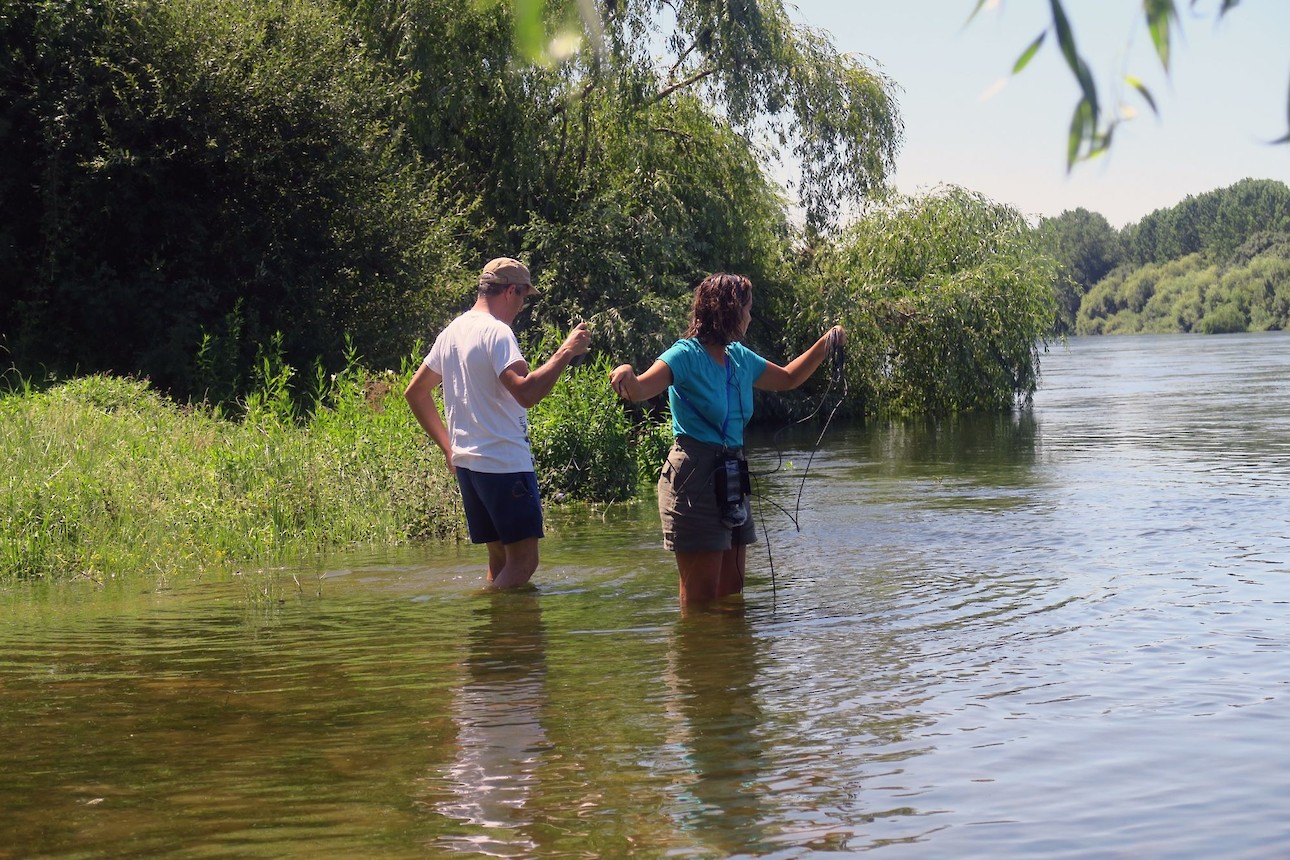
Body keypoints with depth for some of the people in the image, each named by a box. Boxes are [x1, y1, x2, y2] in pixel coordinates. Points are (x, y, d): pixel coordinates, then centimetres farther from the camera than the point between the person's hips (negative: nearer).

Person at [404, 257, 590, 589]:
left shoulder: (452, 332, 14)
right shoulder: (496, 332, -14)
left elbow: (414, 392, 22)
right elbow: (526, 393, -29)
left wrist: (447, 446, 23)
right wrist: (565, 352, -20)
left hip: (465, 462, 9)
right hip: (505, 465, -9)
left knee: (500, 558, 15)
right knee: (523, 562, -6)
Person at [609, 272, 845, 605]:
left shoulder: (740, 358, 13)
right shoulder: (687, 355, -11)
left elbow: (788, 379, 30)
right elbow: (641, 389, -28)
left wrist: (824, 345, 20)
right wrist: (625, 373, -50)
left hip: (731, 478, 8)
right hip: (694, 478, -8)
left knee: (731, 590, 12)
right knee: (701, 595, -6)